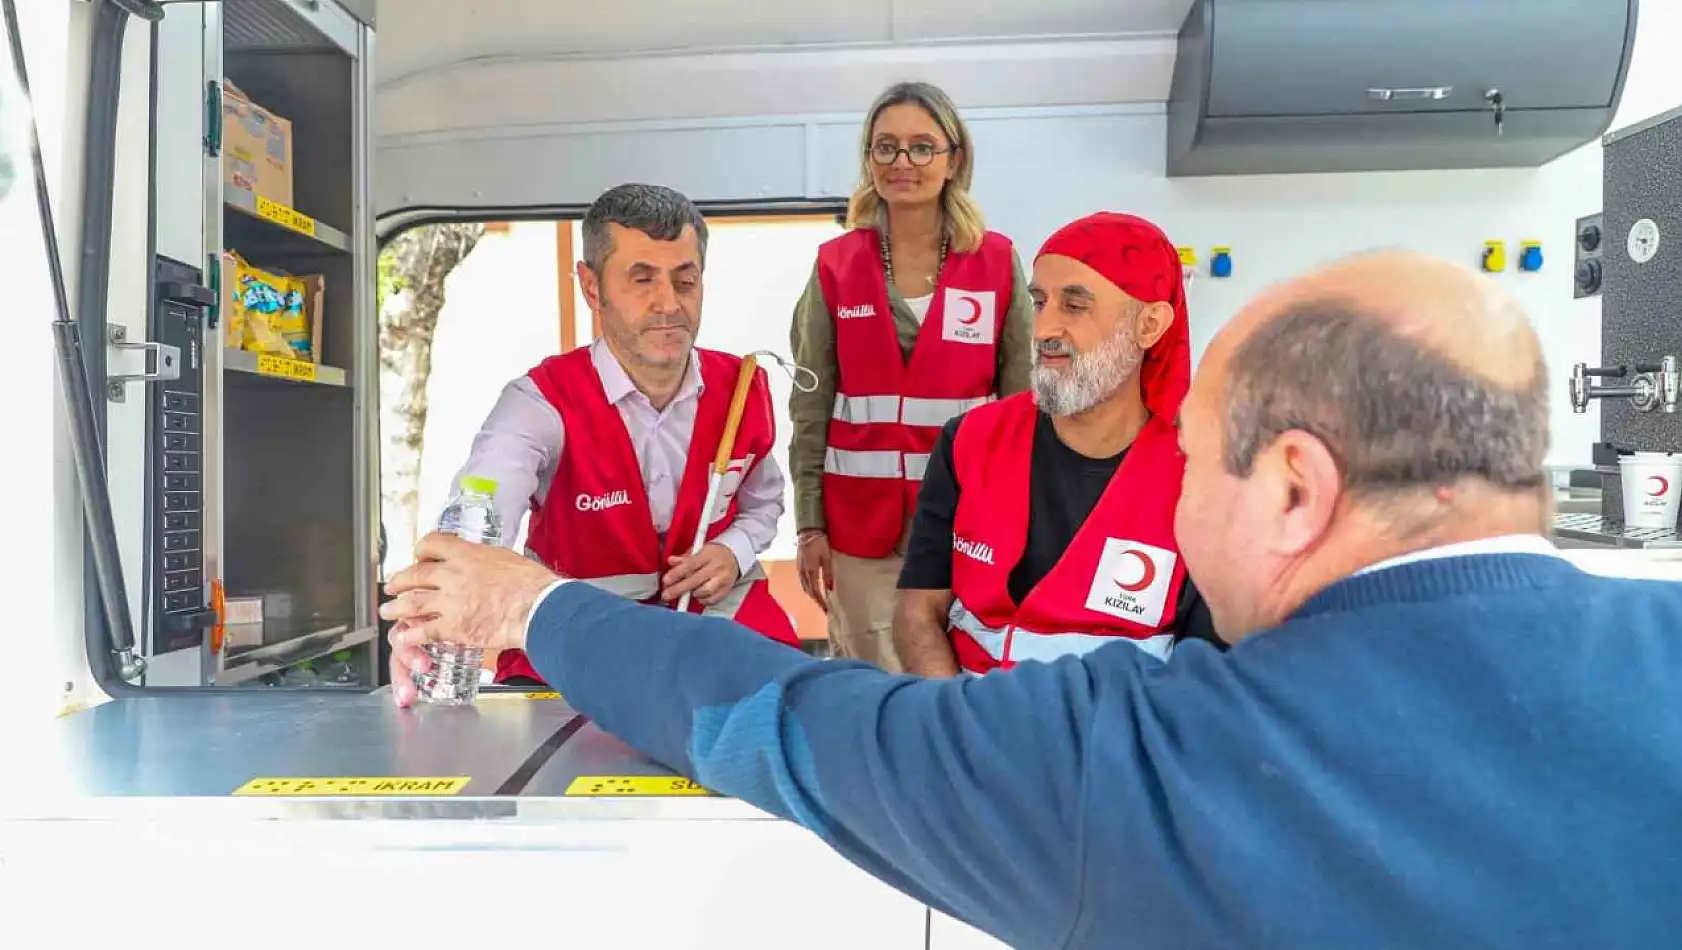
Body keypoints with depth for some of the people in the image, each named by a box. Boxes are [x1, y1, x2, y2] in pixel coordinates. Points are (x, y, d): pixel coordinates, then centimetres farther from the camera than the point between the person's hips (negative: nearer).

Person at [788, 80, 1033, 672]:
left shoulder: (998, 262, 1)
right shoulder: (835, 266, 3)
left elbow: (1022, 396, 4)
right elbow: (810, 406, 4)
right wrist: (810, 524, 1)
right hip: (861, 515, 1)